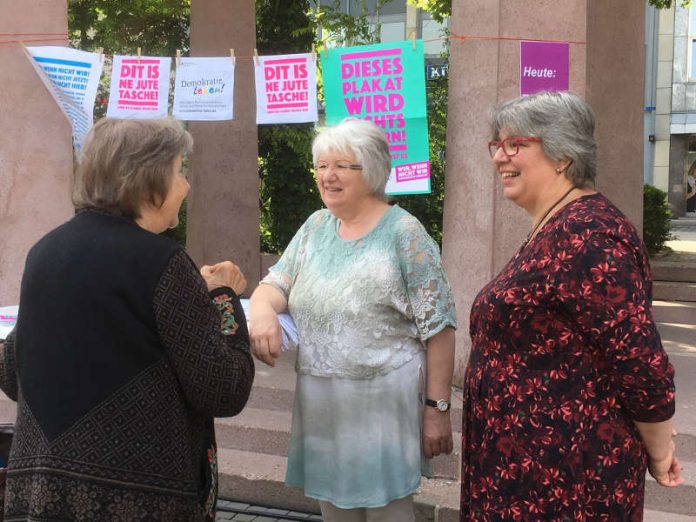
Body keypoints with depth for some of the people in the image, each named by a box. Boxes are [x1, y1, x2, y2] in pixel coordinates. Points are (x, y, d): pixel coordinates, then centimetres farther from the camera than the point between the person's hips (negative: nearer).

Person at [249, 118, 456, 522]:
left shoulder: (404, 233, -9)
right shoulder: (315, 228, 9)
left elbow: (438, 328, -10)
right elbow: (276, 284, 6)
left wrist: (438, 408, -13)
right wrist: (262, 309, -18)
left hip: (384, 406, -5)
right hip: (321, 404, 6)